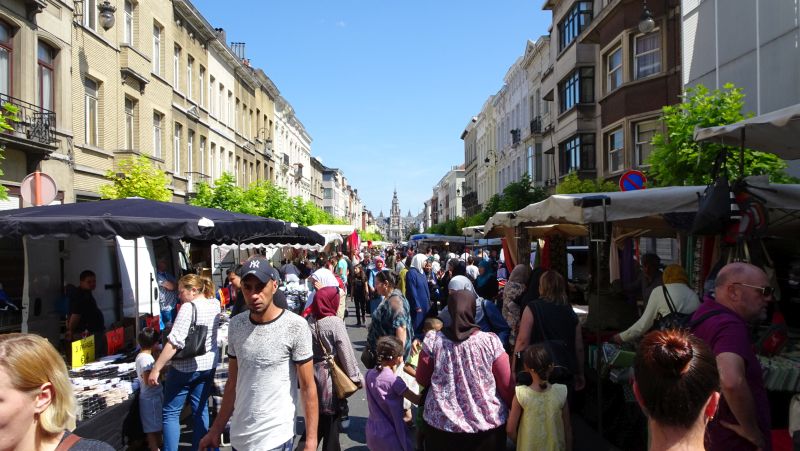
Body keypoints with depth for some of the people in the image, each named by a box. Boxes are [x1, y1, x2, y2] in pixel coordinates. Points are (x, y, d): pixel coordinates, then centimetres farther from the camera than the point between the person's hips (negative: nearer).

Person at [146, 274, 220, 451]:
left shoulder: (188, 307, -19)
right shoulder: (215, 305, 2)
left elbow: (174, 341, -24)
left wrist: (156, 369, -20)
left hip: (184, 367, -7)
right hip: (208, 365, 7)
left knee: (171, 413, 7)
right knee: (200, 410, 15)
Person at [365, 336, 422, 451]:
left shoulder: (370, 374, -5)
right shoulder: (394, 381, -22)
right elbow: (417, 400, -14)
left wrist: (394, 368, 3)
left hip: (372, 432, 7)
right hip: (389, 435, -6)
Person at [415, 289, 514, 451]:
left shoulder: (433, 341, -11)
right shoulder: (490, 342, -13)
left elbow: (422, 380, 1)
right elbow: (507, 386, -7)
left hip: (442, 423, 1)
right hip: (487, 424, 0)